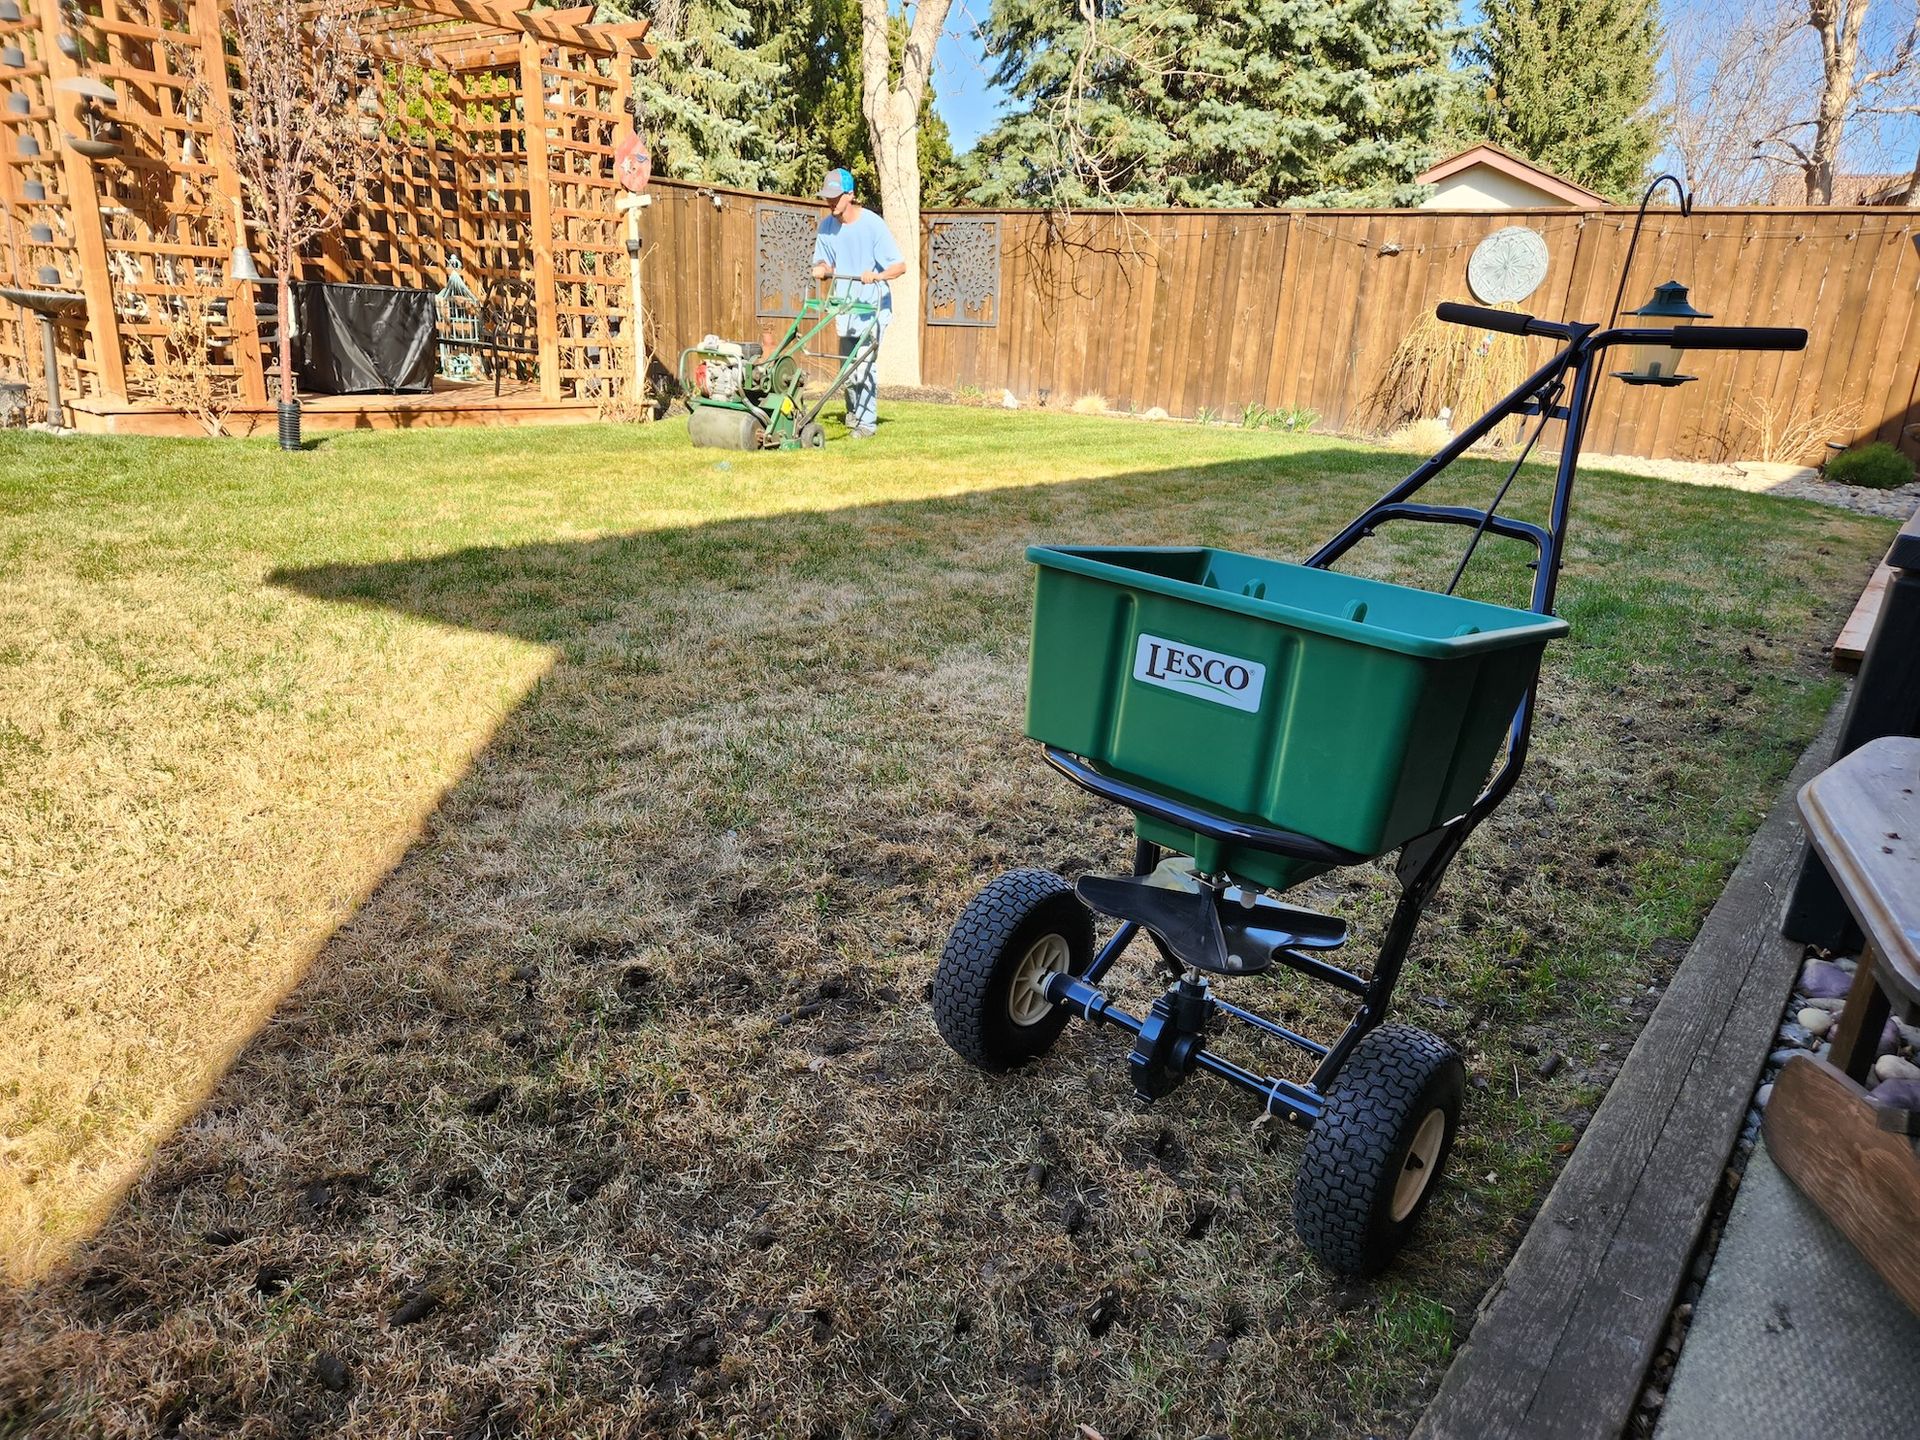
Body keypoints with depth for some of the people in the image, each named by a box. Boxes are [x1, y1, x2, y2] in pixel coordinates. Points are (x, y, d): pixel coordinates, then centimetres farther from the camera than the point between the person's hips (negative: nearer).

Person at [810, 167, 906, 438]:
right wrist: (821, 268, -12)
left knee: (863, 366, -13)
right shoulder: (826, 226, 0)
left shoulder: (873, 225, -16)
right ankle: (854, 412, 34)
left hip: (873, 307, -6)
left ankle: (866, 421, -3)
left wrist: (877, 276, -36)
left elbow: (900, 265, -17)